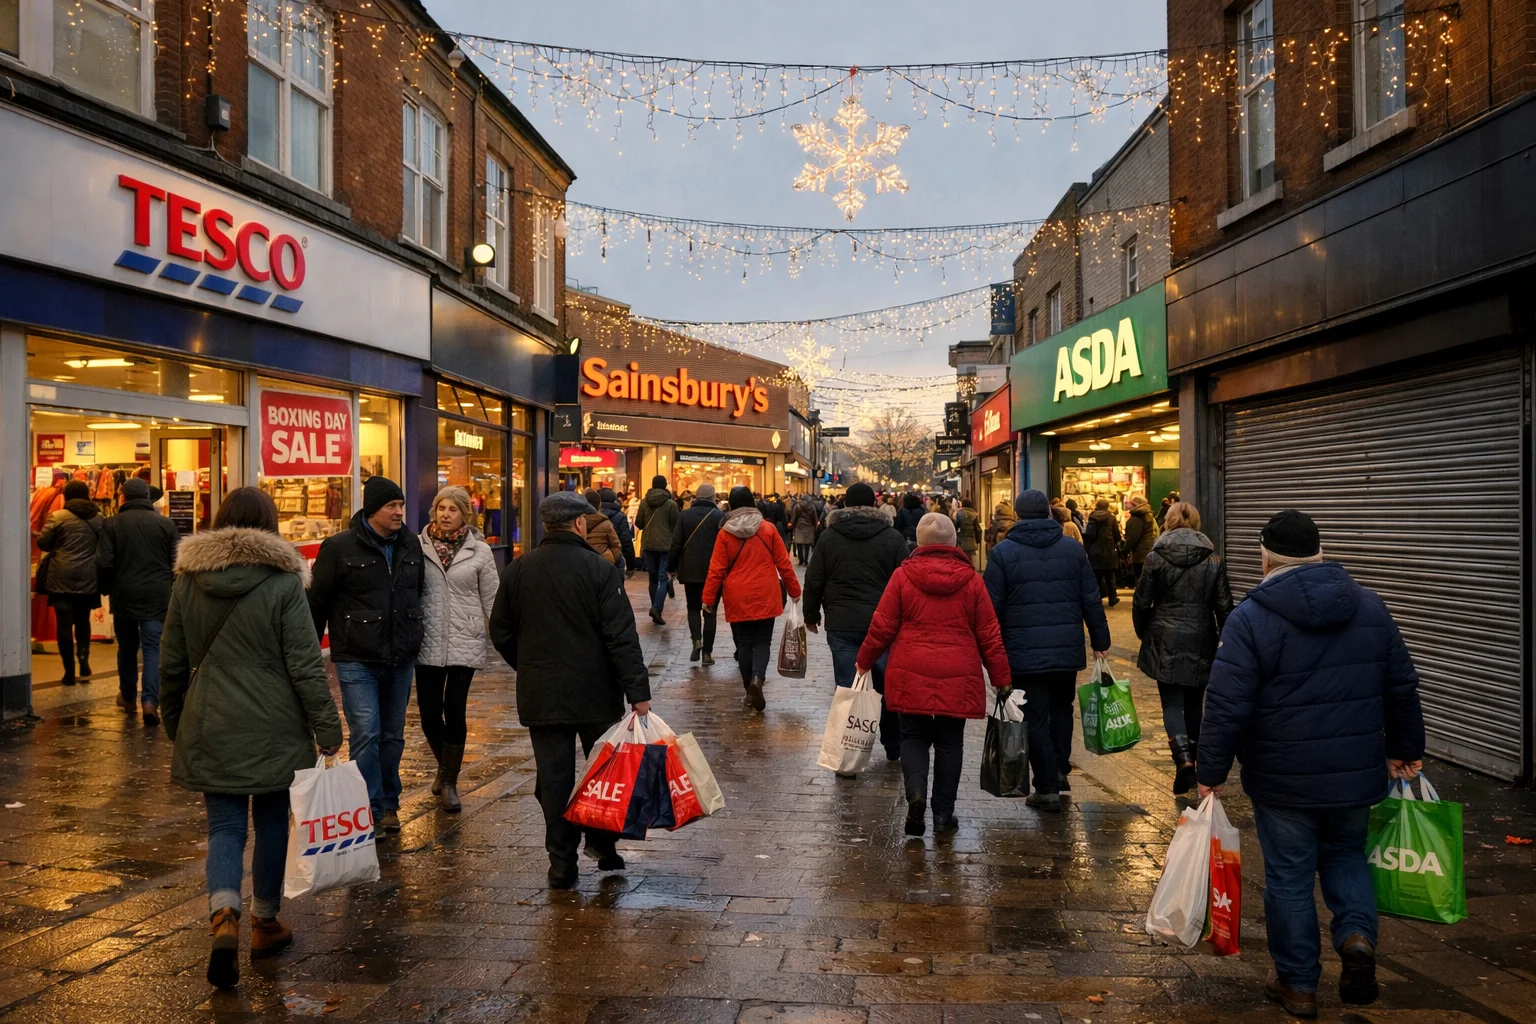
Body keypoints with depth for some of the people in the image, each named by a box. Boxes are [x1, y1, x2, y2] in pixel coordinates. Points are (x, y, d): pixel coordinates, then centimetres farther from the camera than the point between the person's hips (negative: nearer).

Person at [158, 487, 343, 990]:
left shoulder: (187, 581, 2)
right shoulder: (283, 582, -10)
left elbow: (171, 664, 9)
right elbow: (305, 665, -12)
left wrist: (175, 724, 21)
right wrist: (327, 728, -7)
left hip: (208, 728, 3)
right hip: (274, 730, -2)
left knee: (224, 825, 9)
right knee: (272, 823, 13)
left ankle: (224, 917, -13)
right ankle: (265, 923, 26)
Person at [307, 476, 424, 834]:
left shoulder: (411, 545, 7)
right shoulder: (340, 547, -8)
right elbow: (318, 601, -2)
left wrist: (415, 640, 20)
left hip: (400, 658, 5)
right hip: (357, 658, -5)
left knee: (393, 735, 12)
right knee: (365, 733, -10)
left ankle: (388, 805, 24)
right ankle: (370, 807, 1)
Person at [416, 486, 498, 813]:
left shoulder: (479, 551, 0)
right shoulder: (419, 546, 1)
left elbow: (491, 600, 3)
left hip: (465, 642, -1)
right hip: (428, 642, 1)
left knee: (454, 712, 0)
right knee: (429, 714, 4)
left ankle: (449, 782, 17)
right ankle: (445, 768, 33)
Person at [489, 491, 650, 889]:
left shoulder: (518, 570, 2)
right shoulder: (600, 570, -11)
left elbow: (501, 632, 9)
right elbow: (622, 637, -14)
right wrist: (639, 693, -13)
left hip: (541, 696, 3)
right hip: (596, 693, -3)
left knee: (553, 778, 8)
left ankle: (562, 863, 11)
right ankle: (602, 840, 16)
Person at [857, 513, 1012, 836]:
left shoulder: (903, 575, -3)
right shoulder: (971, 580, 1)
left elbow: (882, 627, 0)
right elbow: (989, 636, 3)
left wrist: (864, 661, 14)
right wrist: (1002, 679, 12)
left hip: (911, 676, -1)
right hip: (958, 679, 1)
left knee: (914, 736, 13)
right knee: (949, 743, 12)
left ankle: (916, 794, -10)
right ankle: (943, 815, 16)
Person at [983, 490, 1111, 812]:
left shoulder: (1003, 552, -3)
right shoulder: (1073, 549, 6)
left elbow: (992, 607, -5)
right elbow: (1091, 601, 7)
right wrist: (1100, 642, 14)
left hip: (1024, 652, -3)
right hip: (1067, 649, 3)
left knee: (1035, 719, 3)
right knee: (1062, 707, 23)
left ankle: (1047, 788, 4)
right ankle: (1060, 770, 18)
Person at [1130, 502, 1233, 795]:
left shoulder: (1156, 557, -6)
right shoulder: (1213, 559, 0)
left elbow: (1141, 602, -2)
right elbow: (1224, 606, 1)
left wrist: (1144, 634, 14)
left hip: (1165, 642, -2)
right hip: (1200, 642, 2)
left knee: (1172, 702, 1)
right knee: (1194, 703, 15)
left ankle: (1183, 757, -20)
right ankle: (1192, 758, 24)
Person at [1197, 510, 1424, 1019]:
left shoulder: (1250, 618, -14)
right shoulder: (1369, 606, 2)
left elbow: (1227, 706, -16)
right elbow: (1402, 687, 10)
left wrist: (1211, 772, -7)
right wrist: (1405, 748, 23)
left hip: (1283, 779, -4)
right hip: (1356, 773, 4)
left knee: (1289, 876, 10)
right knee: (1345, 854, 25)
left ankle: (1298, 983, 20)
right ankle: (1357, 932, 1)